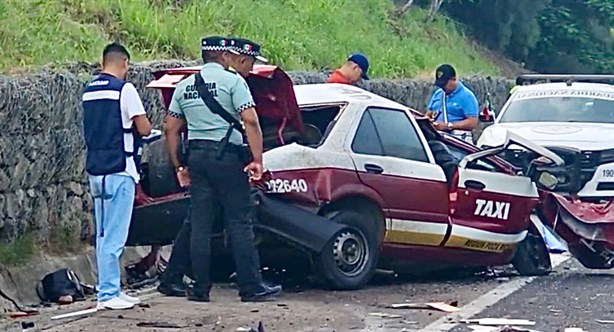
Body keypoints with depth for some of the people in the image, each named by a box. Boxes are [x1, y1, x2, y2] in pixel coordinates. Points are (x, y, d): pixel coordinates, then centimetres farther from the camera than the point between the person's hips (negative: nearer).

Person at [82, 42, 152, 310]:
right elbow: (144, 129, -10)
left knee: (104, 235, 13)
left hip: (95, 169, 8)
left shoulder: (89, 90, 11)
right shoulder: (124, 89, -11)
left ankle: (110, 290, 18)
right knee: (114, 236, -6)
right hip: (118, 170, -8)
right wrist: (138, 124, 11)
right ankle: (108, 294, -6)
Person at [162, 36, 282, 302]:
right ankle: (251, 287, -2)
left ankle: (200, 288, 8)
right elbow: (250, 121, -14)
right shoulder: (231, 80, -3)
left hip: (196, 157, 5)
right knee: (240, 223, -2)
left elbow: (171, 129, 13)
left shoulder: (184, 86, 13)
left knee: (200, 225, 7)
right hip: (226, 155, -5)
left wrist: (179, 166, 18)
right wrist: (257, 159, -13)